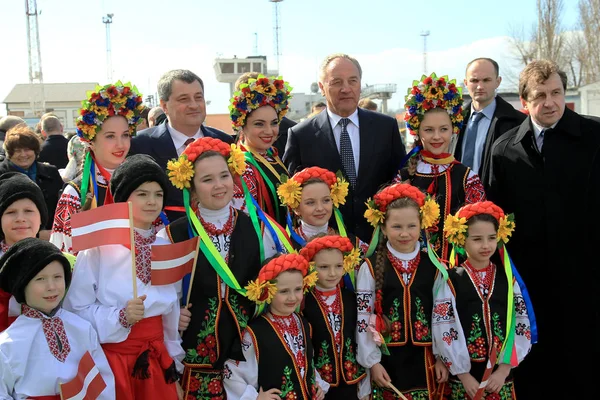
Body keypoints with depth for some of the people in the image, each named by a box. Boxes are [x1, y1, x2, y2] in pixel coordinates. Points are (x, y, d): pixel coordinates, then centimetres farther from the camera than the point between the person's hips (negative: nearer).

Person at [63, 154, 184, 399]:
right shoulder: (99, 244, -13)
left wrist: (174, 370, 12)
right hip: (111, 359, -4)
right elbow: (76, 310, -12)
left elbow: (171, 314, 9)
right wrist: (121, 316, -26)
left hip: (157, 360, 5)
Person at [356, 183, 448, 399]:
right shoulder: (371, 267, -7)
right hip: (387, 357, -2)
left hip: (424, 357, 2)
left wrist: (442, 357, 4)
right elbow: (363, 318, -6)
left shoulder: (433, 267, 0)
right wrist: (372, 361, -8)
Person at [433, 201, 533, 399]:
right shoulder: (449, 281, -6)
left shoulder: (509, 280, 3)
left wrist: (504, 369, -8)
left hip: (501, 374, 2)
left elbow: (523, 327, 0)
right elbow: (443, 331, -9)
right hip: (462, 376, -2)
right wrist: (464, 375, -11)